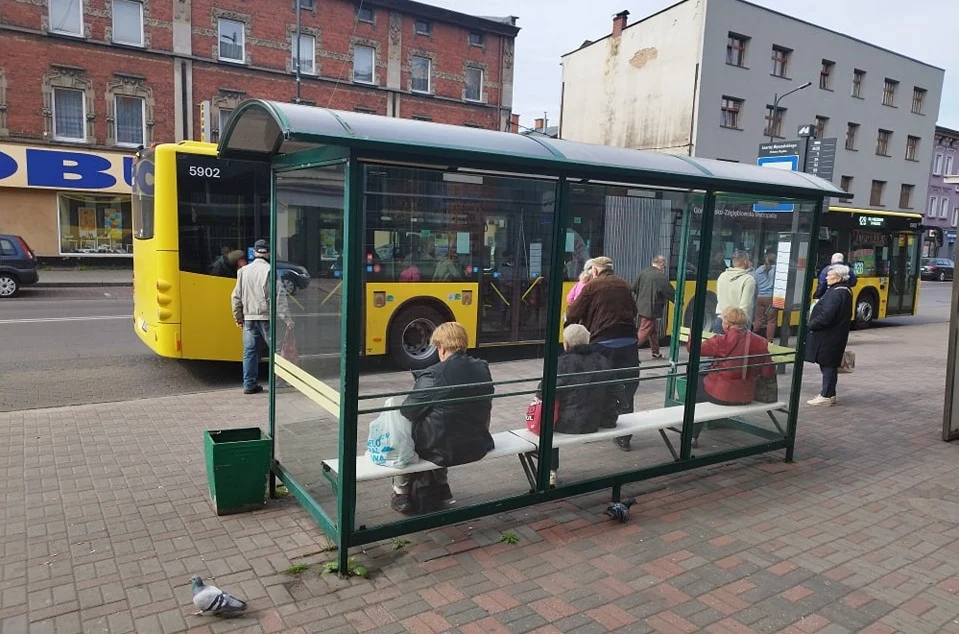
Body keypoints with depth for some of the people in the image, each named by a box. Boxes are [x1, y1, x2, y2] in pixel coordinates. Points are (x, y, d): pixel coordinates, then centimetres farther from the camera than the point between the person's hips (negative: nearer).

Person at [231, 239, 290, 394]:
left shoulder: (243, 271, 7)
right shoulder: (270, 271, -9)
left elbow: (236, 296, 10)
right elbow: (279, 296, -14)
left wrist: (238, 317, 19)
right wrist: (286, 317, -12)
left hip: (248, 318, 5)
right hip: (266, 317, -5)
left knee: (250, 351, 9)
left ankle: (249, 384, 11)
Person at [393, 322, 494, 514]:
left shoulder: (433, 376, -19)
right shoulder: (483, 369, -1)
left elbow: (407, 412, -10)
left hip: (445, 449, -6)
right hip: (477, 446, 6)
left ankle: (401, 494, 23)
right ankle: (441, 486, 35)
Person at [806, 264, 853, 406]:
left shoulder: (836, 293, -20)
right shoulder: (845, 291, 13)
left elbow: (826, 316, -26)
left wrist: (811, 325, -13)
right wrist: (813, 324, 15)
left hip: (829, 336, -10)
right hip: (836, 335, 10)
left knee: (827, 365, -2)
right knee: (829, 365, 15)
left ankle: (827, 396, 5)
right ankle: (829, 394, 23)